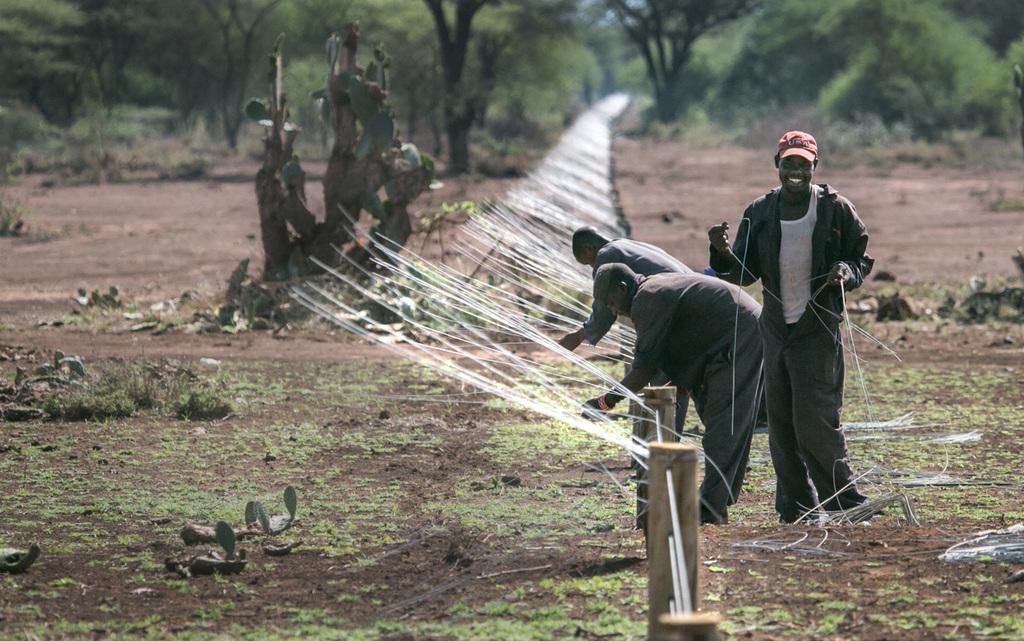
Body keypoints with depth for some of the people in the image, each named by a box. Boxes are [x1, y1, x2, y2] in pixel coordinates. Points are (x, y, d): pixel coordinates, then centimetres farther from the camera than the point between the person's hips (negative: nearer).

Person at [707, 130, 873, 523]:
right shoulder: (760, 213, 8)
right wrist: (723, 253, -13)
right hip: (775, 328, 4)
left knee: (813, 418, -12)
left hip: (818, 328, -4)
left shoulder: (835, 209, -1)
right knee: (781, 423, 6)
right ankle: (795, 505, 13)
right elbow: (743, 273, 8)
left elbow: (862, 259, 6)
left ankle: (842, 497, 1)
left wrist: (845, 272, -16)